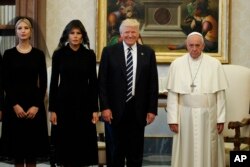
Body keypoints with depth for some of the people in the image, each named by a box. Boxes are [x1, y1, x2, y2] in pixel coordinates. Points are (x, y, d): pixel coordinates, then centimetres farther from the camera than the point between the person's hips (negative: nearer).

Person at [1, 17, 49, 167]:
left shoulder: (39, 54, 3)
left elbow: (43, 83, 2)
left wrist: (36, 105, -8)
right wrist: (15, 105, -11)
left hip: (34, 105, 1)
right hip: (14, 105, 0)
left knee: (33, 146, 3)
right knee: (16, 145, 2)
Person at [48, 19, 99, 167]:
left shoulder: (90, 55, 2)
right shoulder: (59, 54, 0)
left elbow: (93, 83, 3)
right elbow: (54, 82, 1)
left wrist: (95, 109, -2)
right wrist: (52, 109, -3)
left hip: (84, 102, 0)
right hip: (64, 102, 0)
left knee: (84, 142, 1)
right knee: (66, 141, 2)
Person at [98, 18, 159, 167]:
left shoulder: (148, 53, 6)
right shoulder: (109, 51, 2)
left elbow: (153, 83, 5)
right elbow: (102, 82, -1)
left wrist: (152, 109, -1)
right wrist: (104, 107, -8)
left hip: (138, 110, 1)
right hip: (115, 110, -1)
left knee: (136, 153, 7)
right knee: (115, 153, 6)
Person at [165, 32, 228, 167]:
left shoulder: (215, 64, -1)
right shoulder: (177, 64, -1)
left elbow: (220, 94, 0)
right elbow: (172, 94, -1)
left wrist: (221, 119, -1)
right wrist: (172, 119, -4)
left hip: (208, 115, 0)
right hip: (185, 116, 0)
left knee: (208, 151, 7)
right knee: (185, 152, 6)